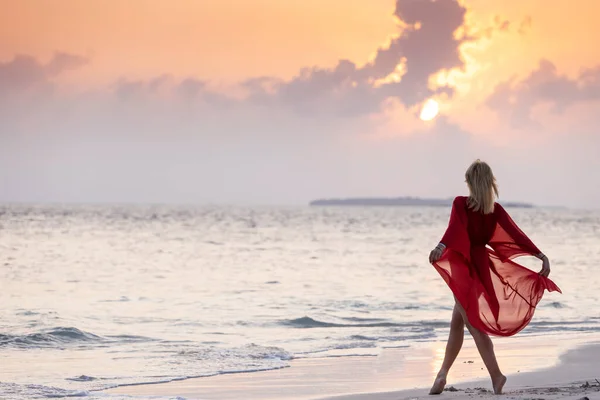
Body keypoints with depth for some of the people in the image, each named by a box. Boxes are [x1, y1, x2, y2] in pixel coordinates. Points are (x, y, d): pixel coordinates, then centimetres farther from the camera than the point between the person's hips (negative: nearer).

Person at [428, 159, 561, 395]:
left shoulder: (461, 204, -11)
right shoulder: (495, 209, 2)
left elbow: (456, 227, -29)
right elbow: (516, 234, -5)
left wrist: (441, 247, -45)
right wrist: (541, 256, -8)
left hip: (463, 265, -6)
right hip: (480, 265, 6)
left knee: (473, 323, -5)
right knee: (457, 322, 16)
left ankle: (495, 374, -16)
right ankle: (442, 374, 21)